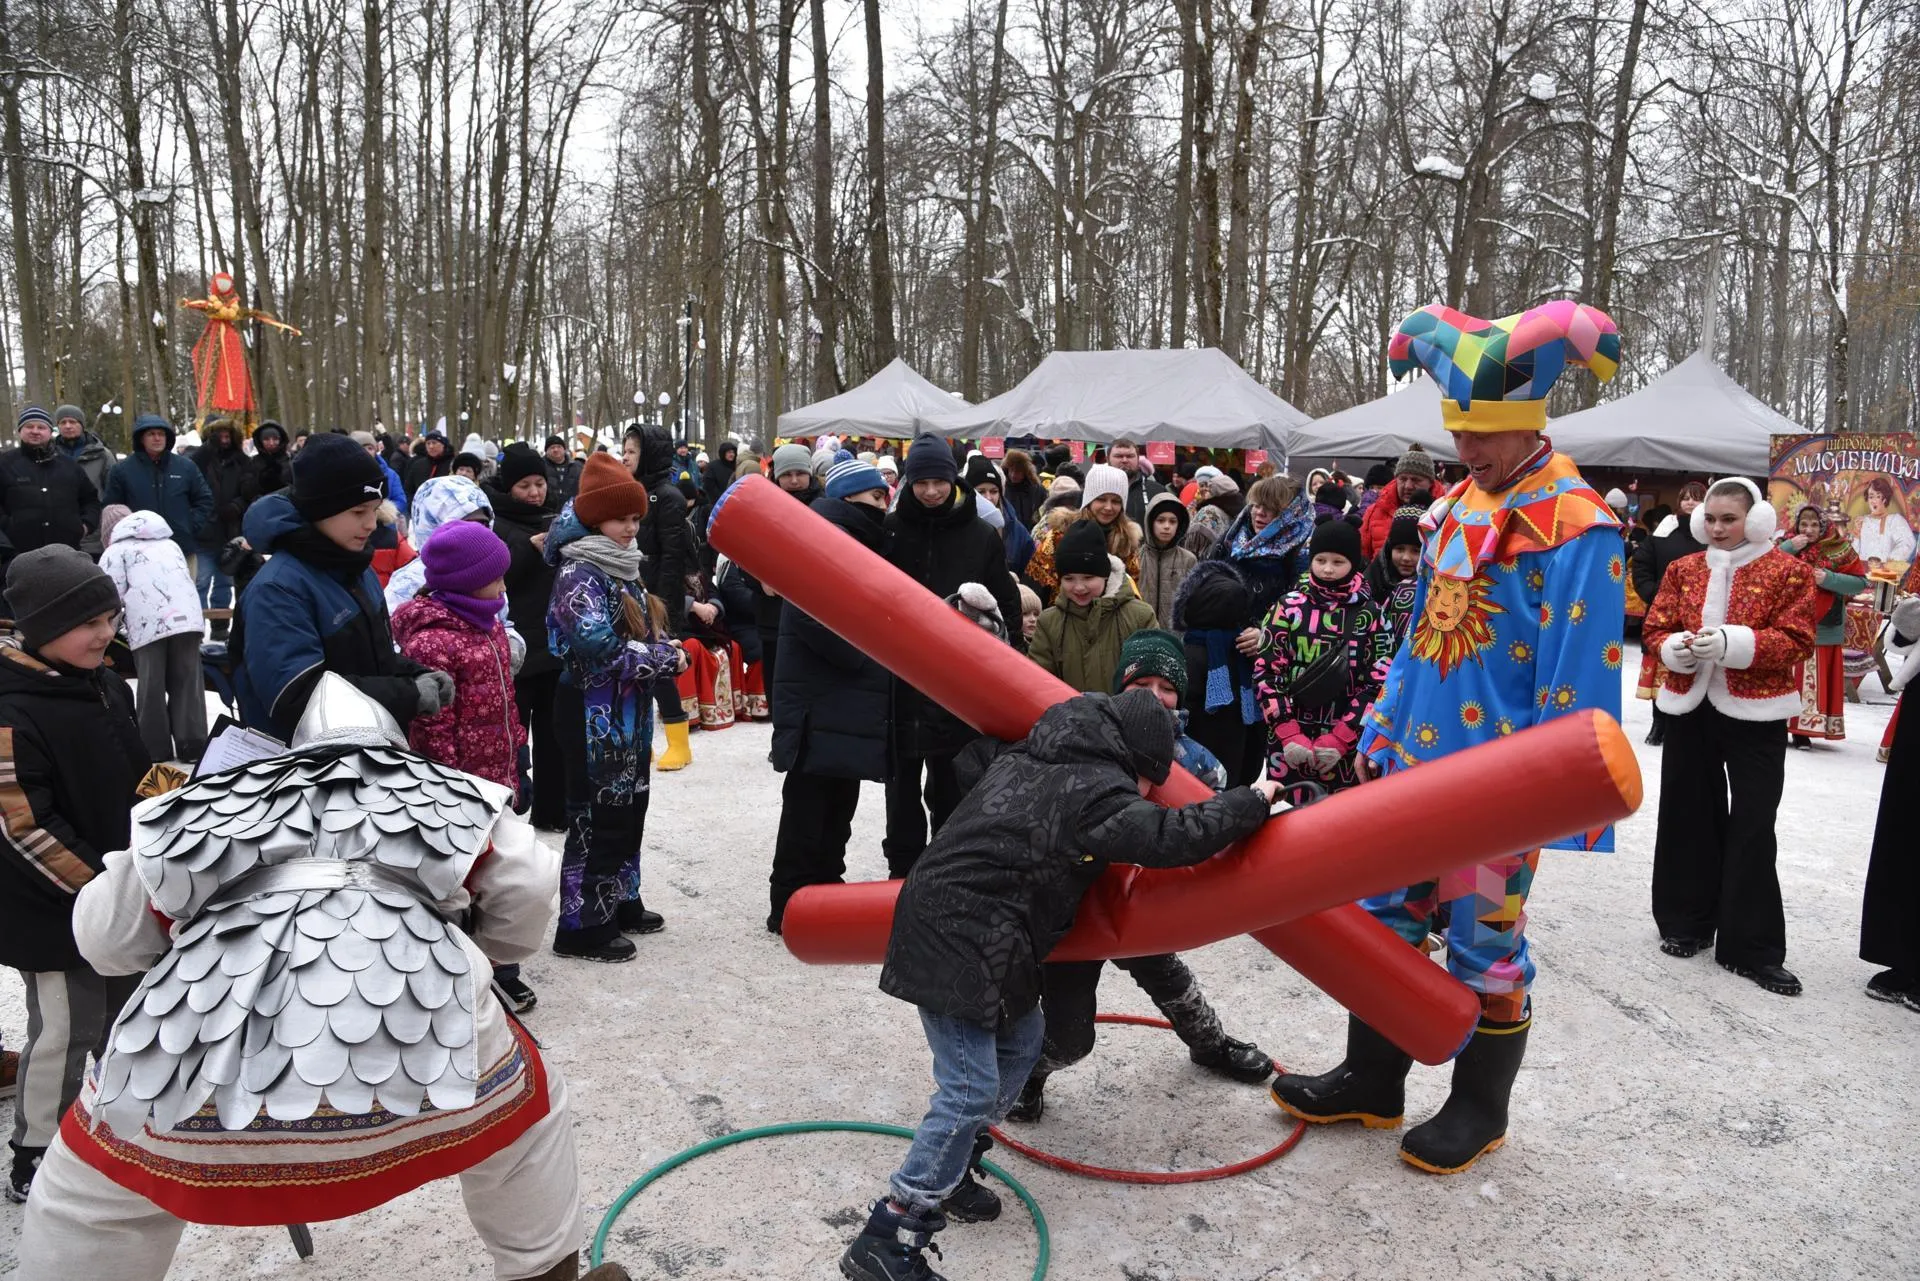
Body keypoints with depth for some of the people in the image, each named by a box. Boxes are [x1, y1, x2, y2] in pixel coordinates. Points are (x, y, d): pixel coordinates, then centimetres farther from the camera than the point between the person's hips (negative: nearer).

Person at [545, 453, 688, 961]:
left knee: (629, 809, 17)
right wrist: (666, 658, -16)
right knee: (597, 816, -2)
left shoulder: (621, 566, 12)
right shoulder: (579, 572, -16)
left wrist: (664, 650, -1)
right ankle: (582, 925, 8)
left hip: (628, 711, 9)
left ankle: (619, 902, 31)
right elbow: (600, 648, -25)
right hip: (594, 713, -9)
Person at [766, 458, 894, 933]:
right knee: (809, 805, -3)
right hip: (821, 706, -10)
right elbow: (815, 613, -25)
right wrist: (861, 658, -15)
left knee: (837, 804, 16)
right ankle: (789, 906, 5)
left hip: (850, 703, 10)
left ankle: (827, 890, 28)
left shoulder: (858, 542, 20)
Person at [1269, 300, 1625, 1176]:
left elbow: (1575, 672, -17)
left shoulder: (1575, 524, -14)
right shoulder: (1459, 505, 11)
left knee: (1486, 941, 7)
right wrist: (1382, 729, 16)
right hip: (1416, 758, 8)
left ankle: (1479, 1108, 27)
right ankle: (1371, 1081, 31)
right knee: (1383, 919, 15)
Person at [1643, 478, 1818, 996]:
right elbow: (1655, 628, 5)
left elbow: (1797, 639, -12)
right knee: (1689, 816, 12)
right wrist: (1676, 648, -17)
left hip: (1755, 714, -3)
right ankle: (1687, 923, 27)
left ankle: (1753, 948, 8)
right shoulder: (1683, 568, 5)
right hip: (1690, 707, 4)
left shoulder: (1787, 571, -5)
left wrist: (1732, 642, -26)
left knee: (1752, 828, -1)